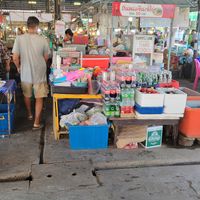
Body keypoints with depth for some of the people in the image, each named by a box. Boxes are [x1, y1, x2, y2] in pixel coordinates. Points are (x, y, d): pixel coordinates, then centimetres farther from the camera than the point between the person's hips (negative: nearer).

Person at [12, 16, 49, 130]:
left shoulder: (19, 39, -11)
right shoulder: (42, 40, -11)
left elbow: (15, 58, -10)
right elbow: (46, 57, -1)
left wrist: (19, 68, 10)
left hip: (25, 73, 2)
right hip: (39, 73, -1)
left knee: (27, 95, 23)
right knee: (39, 98, 8)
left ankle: (30, 114, 44)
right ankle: (37, 123, 9)